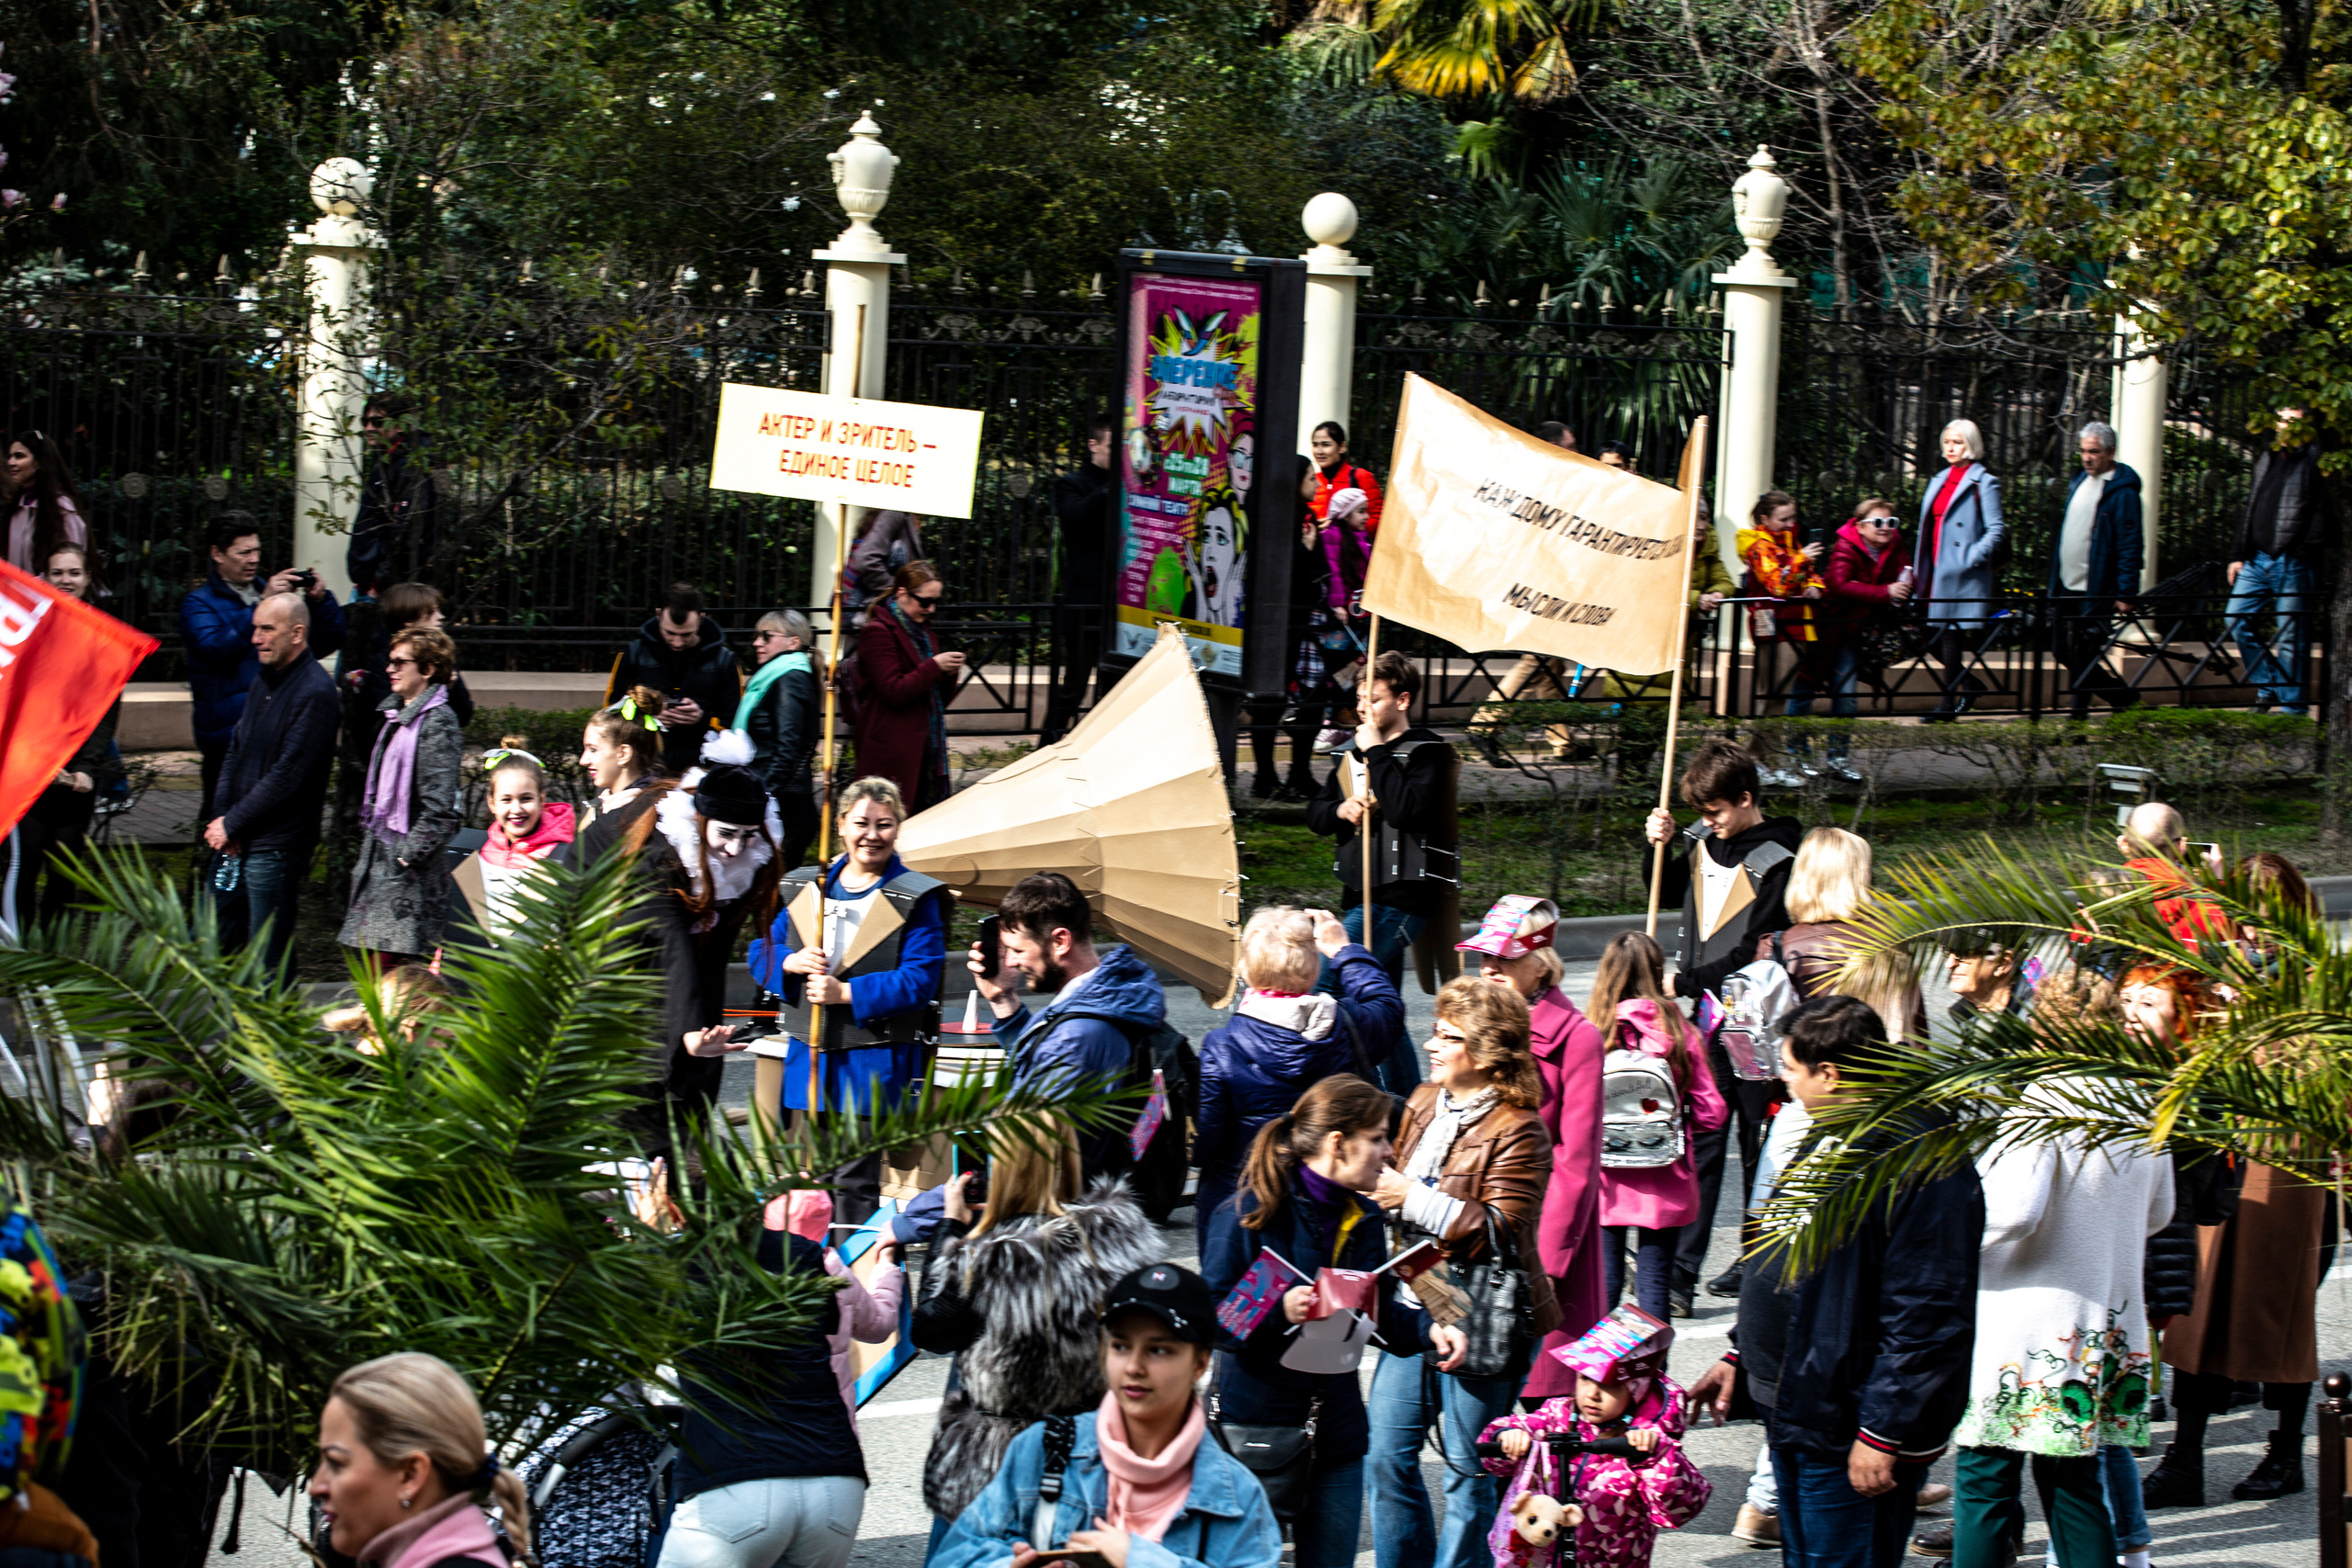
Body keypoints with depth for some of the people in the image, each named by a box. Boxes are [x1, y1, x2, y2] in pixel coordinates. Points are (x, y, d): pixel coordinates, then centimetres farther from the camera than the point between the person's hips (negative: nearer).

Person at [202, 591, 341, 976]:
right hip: (237, 842, 9)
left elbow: (288, 775, -19)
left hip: (275, 847, -9)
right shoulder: (266, 681, 13)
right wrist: (221, 817, 2)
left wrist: (232, 823, -13)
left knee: (266, 960, -3)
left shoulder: (313, 692, -15)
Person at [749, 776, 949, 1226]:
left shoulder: (917, 899, -4)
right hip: (806, 1054, 5)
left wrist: (847, 993, -19)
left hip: (875, 1061, -5)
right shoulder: (802, 888, 11)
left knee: (855, 1183, -6)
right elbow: (762, 952, 13)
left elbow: (920, 978, -13)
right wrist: (791, 964, -10)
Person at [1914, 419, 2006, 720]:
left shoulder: (1984, 483, -4)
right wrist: (1919, 571, 17)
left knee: (1951, 632, -7)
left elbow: (1996, 531, -9)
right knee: (1934, 638, 7)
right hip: (1937, 570, 7)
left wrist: (1972, 558, -21)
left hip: (1962, 575, -7)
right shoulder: (1939, 481, 18)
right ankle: (1969, 684, 26)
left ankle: (1948, 705, -1)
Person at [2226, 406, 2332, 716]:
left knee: (2290, 635, -3)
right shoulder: (2266, 460, 18)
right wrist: (2238, 555, 16)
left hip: (2292, 563, -7)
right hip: (2257, 560, 7)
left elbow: (2323, 515, -10)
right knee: (2236, 619, 3)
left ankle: (2290, 704, 3)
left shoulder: (2315, 462, -4)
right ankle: (2267, 686, 16)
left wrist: (2304, 554, -17)